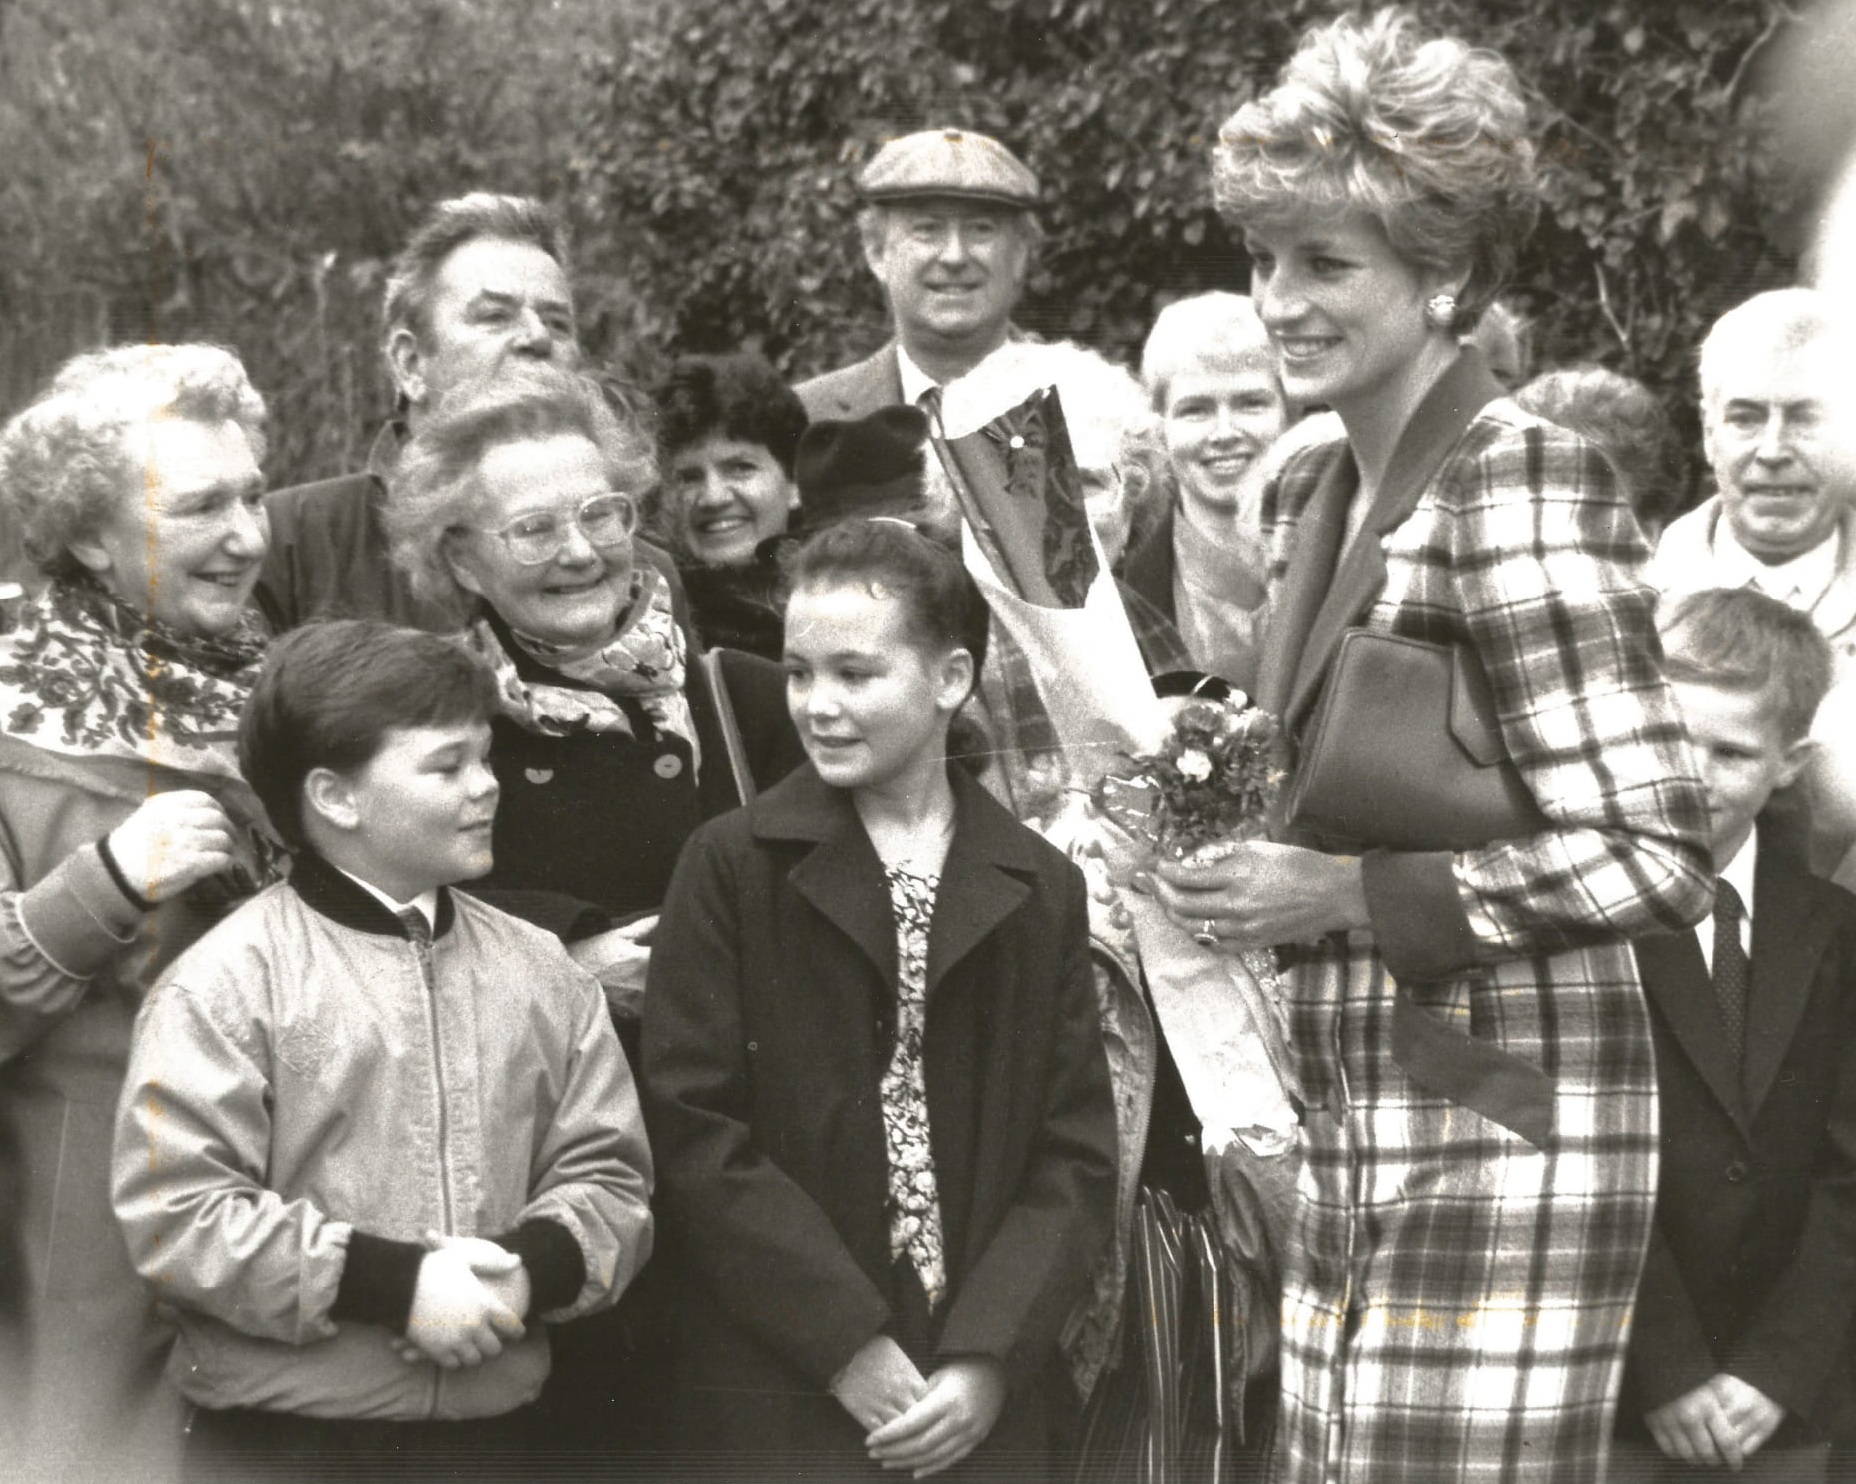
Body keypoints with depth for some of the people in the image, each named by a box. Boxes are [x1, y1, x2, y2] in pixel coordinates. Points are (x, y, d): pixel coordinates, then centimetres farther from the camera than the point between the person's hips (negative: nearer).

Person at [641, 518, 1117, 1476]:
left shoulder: (1042, 892, 8)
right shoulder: (730, 868, 1)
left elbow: (1076, 1155, 4)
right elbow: (693, 1133, -6)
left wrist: (988, 1362, -9)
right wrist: (848, 1348, -12)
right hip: (781, 1406, -2)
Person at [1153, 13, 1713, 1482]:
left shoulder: (1520, 483, -13)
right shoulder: (1314, 494, 12)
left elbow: (1654, 856, -16)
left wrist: (1345, 895, -16)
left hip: (1502, 1126, -8)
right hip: (1359, 1125, 8)